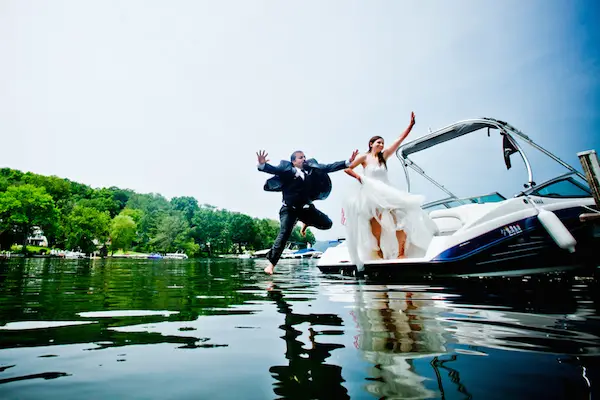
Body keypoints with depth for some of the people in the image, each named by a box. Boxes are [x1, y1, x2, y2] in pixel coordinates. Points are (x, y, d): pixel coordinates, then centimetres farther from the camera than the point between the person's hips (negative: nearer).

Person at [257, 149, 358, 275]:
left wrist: (348, 162, -3)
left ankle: (307, 222, 28)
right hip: (289, 208, -4)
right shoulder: (286, 170, -6)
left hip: (306, 207, 4)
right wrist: (262, 165, -39)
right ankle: (271, 263, -5)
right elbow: (272, 169, -17)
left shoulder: (311, 169, 5)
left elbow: (329, 167, 3)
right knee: (284, 233, -15)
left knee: (327, 224, -2)